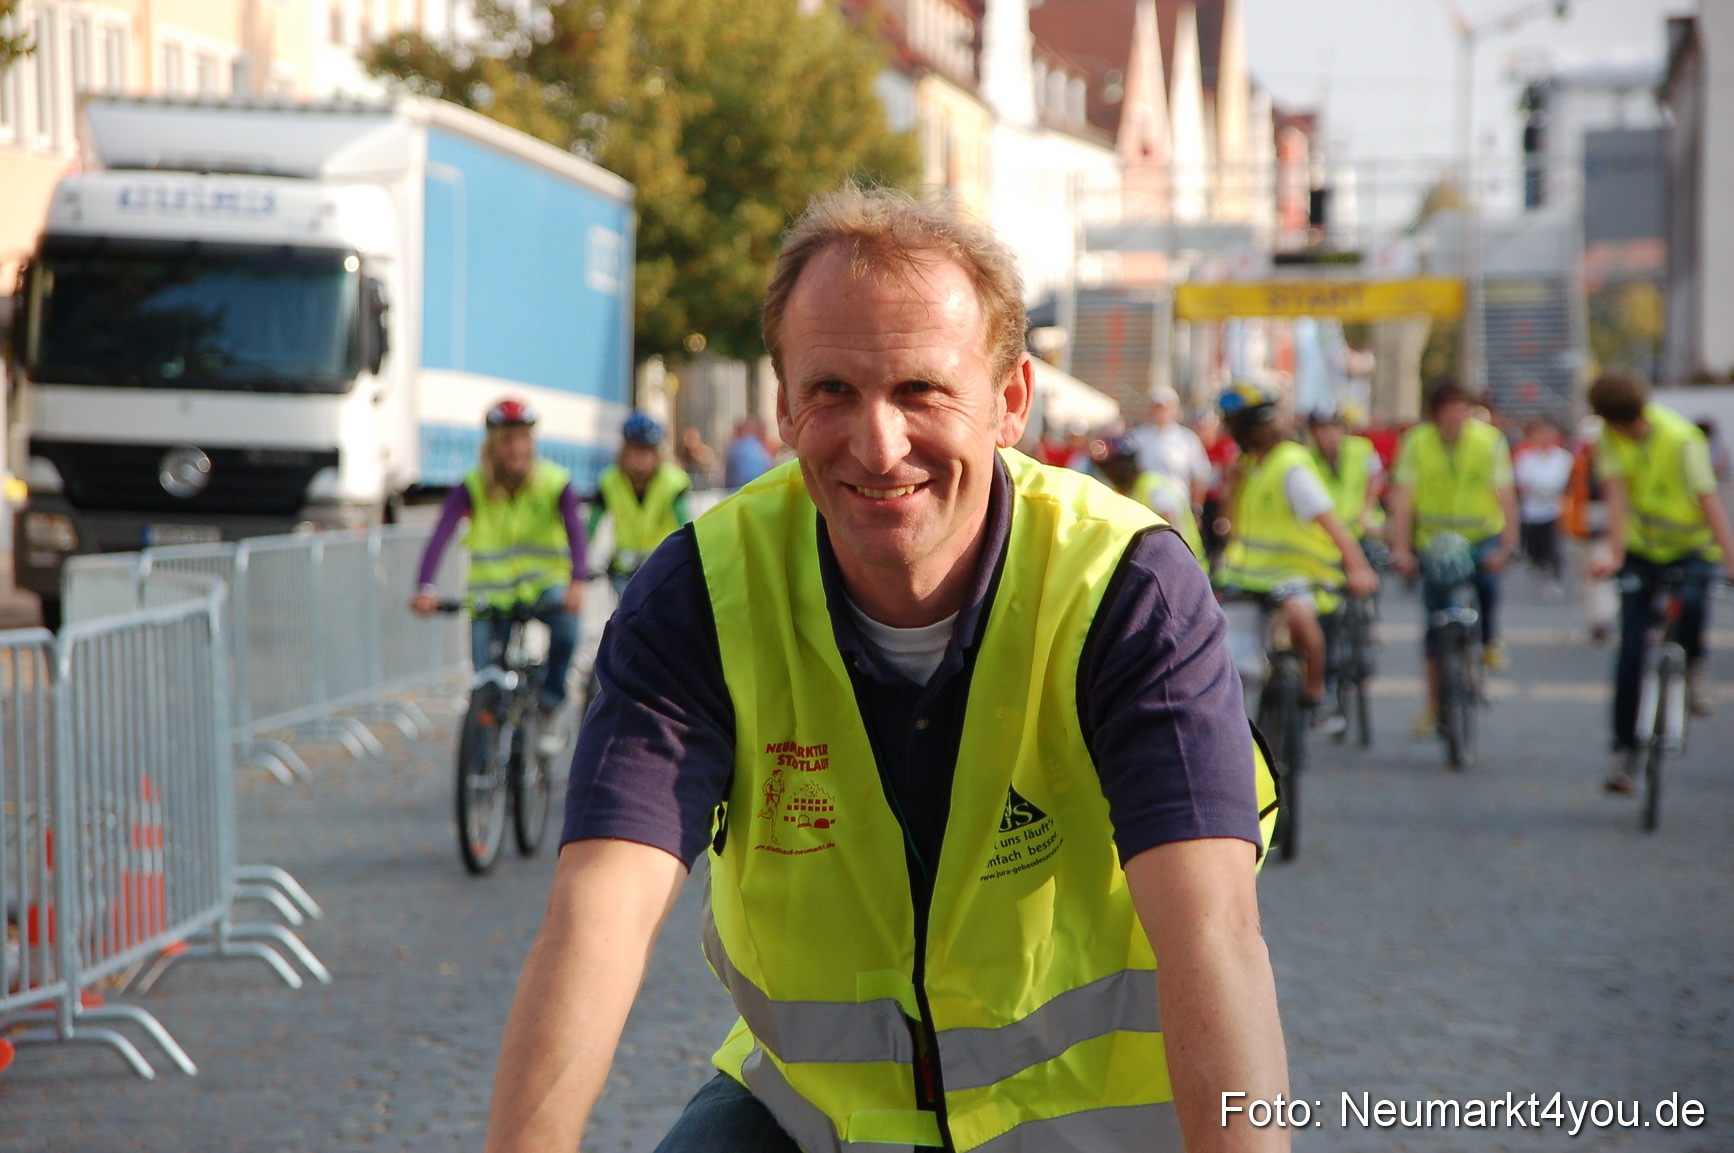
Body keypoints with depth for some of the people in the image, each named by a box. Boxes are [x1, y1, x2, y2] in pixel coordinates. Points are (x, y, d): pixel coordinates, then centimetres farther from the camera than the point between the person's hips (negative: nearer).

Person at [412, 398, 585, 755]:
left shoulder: (556, 484, -10)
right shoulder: (472, 488, -10)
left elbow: (575, 532, -23)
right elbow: (441, 535, -22)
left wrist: (576, 582, -43)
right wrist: (425, 588, -39)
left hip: (544, 583, -1)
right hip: (492, 589, 1)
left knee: (566, 624, -33)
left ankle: (548, 711, -12)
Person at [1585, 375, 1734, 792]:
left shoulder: (1681, 439, -23)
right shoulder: (1610, 436, -10)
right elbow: (1616, 495, -17)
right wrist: (1615, 555, -29)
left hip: (1691, 546, -3)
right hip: (1640, 549, 3)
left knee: (1692, 602, -35)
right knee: (1630, 651, -4)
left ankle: (1692, 667, -3)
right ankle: (1624, 748, 6)